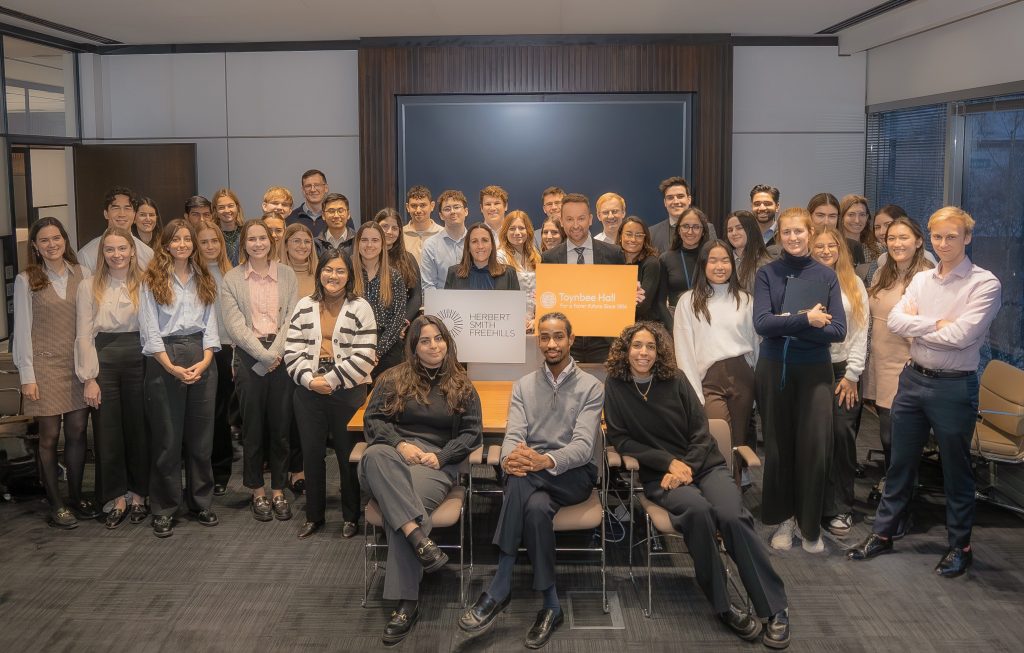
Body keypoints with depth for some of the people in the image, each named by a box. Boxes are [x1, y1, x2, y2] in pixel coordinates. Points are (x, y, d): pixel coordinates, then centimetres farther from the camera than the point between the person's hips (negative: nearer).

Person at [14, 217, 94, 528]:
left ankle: (77, 496, 19)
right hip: (45, 364, -3)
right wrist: (27, 375, -7)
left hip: (78, 363, 3)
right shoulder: (27, 280, -2)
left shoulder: (80, 274, 6)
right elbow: (23, 329, -3)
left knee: (77, 432, 6)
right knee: (49, 435, 2)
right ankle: (56, 504, 11)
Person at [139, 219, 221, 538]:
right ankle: (164, 510, 10)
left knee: (201, 437, 8)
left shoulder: (205, 281, 13)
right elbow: (149, 330, -5)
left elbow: (211, 325, 8)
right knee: (167, 438, 1)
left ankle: (201, 502, 19)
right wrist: (172, 367, -14)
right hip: (164, 360, -3)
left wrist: (204, 362, -8)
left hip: (201, 359, 3)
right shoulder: (153, 281, 2)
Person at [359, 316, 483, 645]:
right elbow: (372, 419, 8)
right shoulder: (393, 379, 16)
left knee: (404, 503, -35)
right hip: (394, 455, 2)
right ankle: (419, 537, -51)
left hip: (437, 461, -1)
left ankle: (406, 602, -34)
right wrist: (400, 444, -11)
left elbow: (472, 433, 9)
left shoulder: (462, 386, 16)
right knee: (376, 454, -39)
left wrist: (440, 456, -8)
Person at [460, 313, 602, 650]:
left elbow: (583, 447, -14)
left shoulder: (591, 387, -1)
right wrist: (509, 458, -31)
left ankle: (499, 589, -30)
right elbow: (513, 435, -4)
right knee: (535, 507, -36)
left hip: (574, 474, -3)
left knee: (522, 479, -36)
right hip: (534, 476, 3)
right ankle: (551, 605, -24)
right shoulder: (523, 385, 11)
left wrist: (546, 460, -36)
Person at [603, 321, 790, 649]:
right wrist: (669, 462, -13)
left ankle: (776, 609, -18)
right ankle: (723, 606, -21)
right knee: (697, 509, -35)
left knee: (732, 516, -29)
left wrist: (687, 467, -14)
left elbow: (701, 432, 2)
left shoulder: (675, 379, 2)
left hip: (703, 464, 1)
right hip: (659, 475, -1)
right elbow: (621, 440, -3)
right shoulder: (615, 386, 0)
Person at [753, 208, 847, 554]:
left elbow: (838, 330, -6)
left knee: (815, 448, -3)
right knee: (778, 446, 7)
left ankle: (810, 525, 13)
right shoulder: (767, 274, 1)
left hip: (814, 370, 0)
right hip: (774, 368, 0)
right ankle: (783, 519, 23)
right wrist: (807, 320, -19)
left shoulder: (826, 276, 3)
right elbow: (761, 323, -12)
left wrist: (787, 325, -13)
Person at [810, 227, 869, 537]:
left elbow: (861, 332, 5)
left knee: (842, 436, -5)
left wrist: (852, 375, -1)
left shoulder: (854, 284, 9)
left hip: (844, 370, 1)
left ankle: (840, 508, 6)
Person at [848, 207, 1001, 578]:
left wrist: (916, 326, -9)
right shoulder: (921, 280, 8)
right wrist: (937, 323, -16)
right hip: (913, 379, 5)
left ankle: (960, 546, 25)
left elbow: (962, 335, -22)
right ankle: (883, 533, 27)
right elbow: (895, 321, -4)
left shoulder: (984, 284, -10)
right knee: (900, 463, 14)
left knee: (956, 470, 9)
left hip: (954, 386, -5)